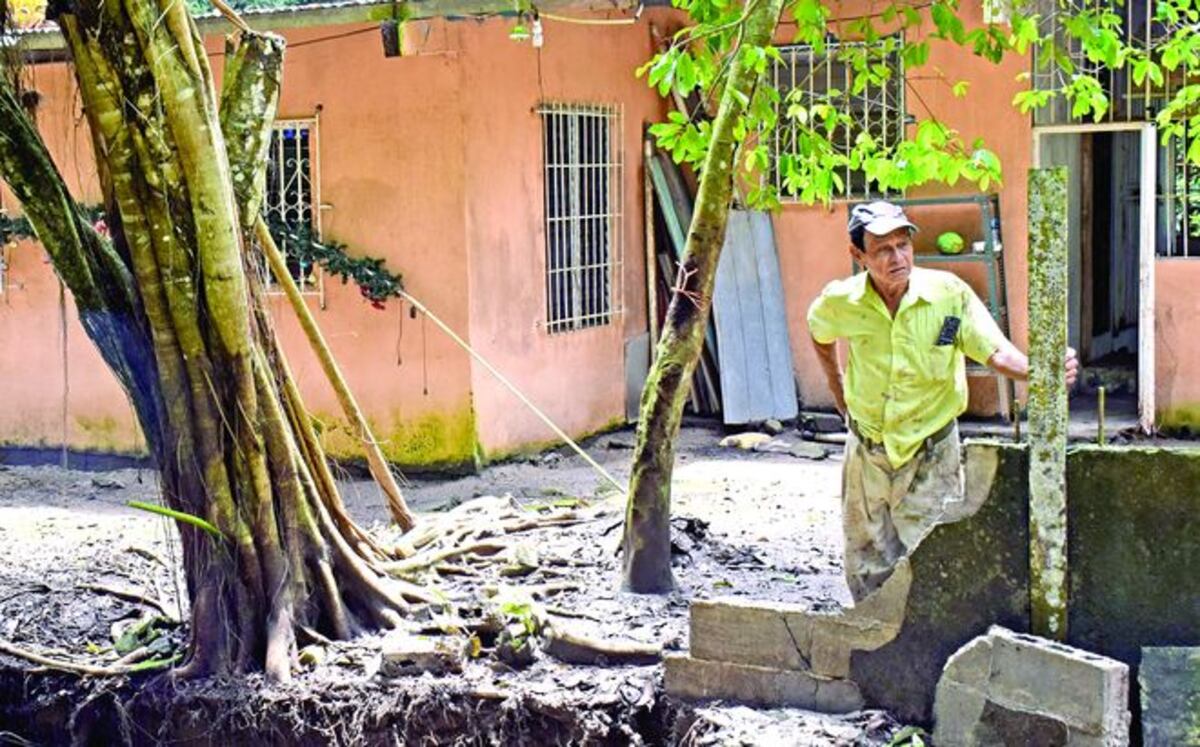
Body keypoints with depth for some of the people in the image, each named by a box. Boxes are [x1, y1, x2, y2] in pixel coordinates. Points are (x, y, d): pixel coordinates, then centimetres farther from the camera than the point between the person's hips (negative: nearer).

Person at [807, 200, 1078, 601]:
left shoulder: (949, 293, -17)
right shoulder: (841, 302, -11)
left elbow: (997, 352, -21)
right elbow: (819, 332, 14)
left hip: (932, 451, -2)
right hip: (868, 449, 2)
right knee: (869, 571, 13)